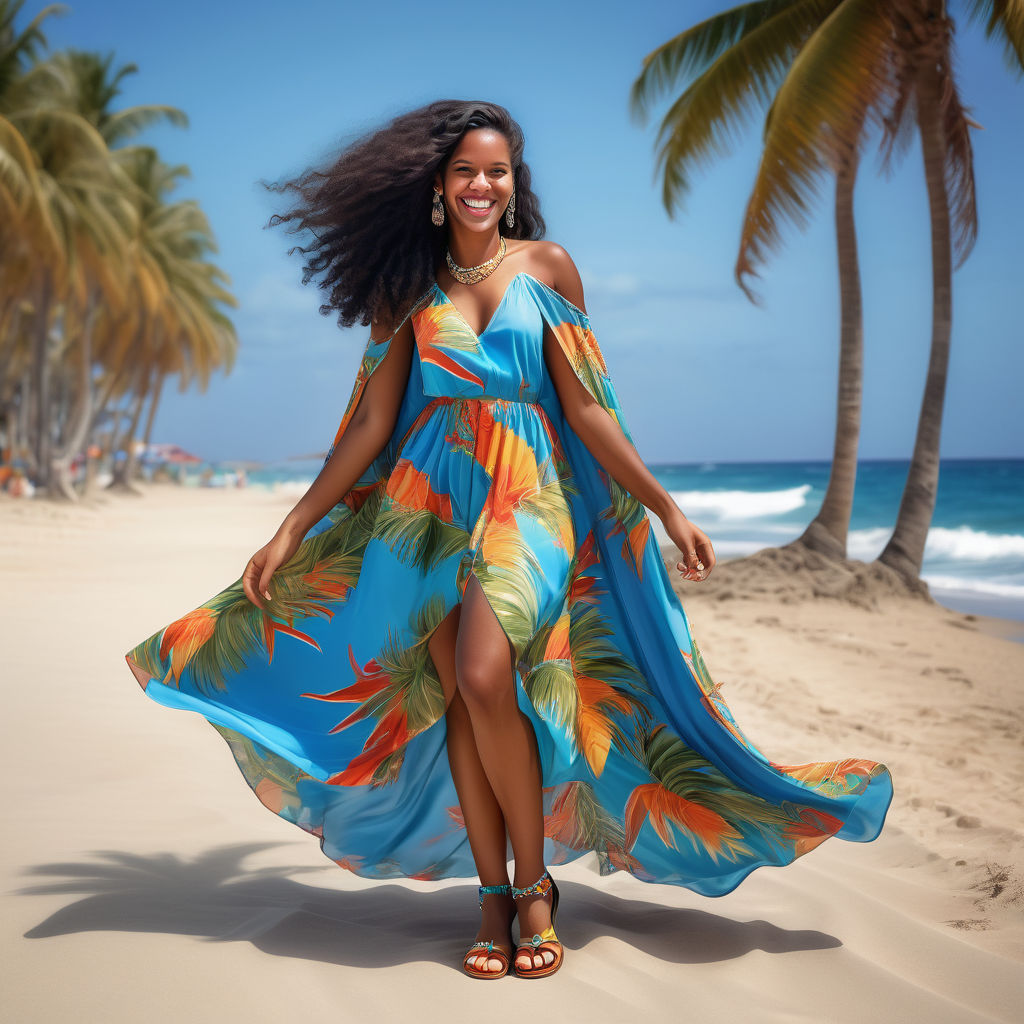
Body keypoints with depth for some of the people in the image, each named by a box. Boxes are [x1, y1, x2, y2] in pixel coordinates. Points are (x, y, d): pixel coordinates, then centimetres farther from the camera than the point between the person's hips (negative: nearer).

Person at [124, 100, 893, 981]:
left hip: (529, 496, -2)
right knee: (457, 694, -4)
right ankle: (494, 896, 9)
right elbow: (370, 426, 10)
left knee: (486, 676, -22)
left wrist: (665, 507, 0)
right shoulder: (410, 288, 10)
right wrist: (292, 530, 7)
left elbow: (586, 408, 5)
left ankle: (535, 882, -4)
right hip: (431, 498, 3)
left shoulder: (547, 266, 6)